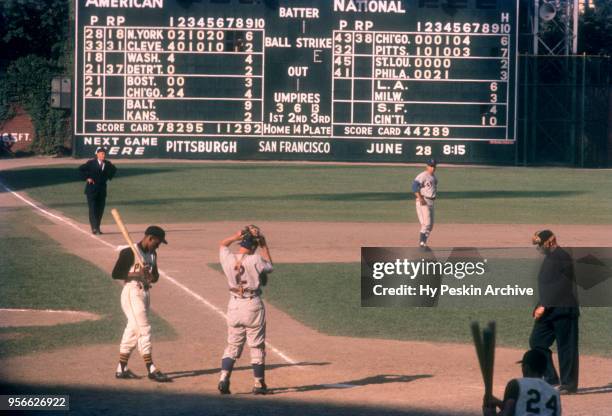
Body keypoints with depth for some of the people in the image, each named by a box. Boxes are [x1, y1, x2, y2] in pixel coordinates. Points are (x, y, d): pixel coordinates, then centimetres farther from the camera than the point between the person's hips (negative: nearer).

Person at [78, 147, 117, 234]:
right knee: (93, 209, -10)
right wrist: (86, 178, -11)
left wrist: (109, 177, 10)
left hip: (102, 189, 4)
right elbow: (80, 169, -6)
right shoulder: (91, 163, -8)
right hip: (92, 189, -4)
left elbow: (114, 170, 24)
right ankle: (95, 228, -13)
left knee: (100, 209, 5)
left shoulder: (107, 164, 4)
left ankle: (96, 228, 14)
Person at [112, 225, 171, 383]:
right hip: (132, 293, -8)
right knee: (144, 330, -10)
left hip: (145, 293, 9)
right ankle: (151, 369, -9)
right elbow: (115, 274, -13)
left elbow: (155, 274, 19)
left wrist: (153, 277, -5)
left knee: (133, 331, 11)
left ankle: (121, 369, 18)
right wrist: (137, 275, -22)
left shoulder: (152, 254, 12)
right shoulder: (129, 252, -12)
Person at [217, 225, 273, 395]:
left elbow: (222, 244, 17)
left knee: (232, 345, 15)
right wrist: (264, 245, 10)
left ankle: (224, 378, 2)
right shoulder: (256, 260, -16)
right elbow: (269, 265, 7)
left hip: (234, 305, 3)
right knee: (257, 346, 9)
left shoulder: (228, 259, -6)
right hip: (253, 305, -3)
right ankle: (259, 384, 14)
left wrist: (237, 236, 7)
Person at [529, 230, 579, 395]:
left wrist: (544, 306, -19)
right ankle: (551, 380, 12)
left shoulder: (562, 257, -14)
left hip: (564, 308, -10)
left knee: (566, 346, -2)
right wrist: (540, 307, 12)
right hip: (549, 310, 10)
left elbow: (561, 286, -19)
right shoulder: (549, 258, 16)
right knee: (537, 341, 7)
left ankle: (568, 384, 5)